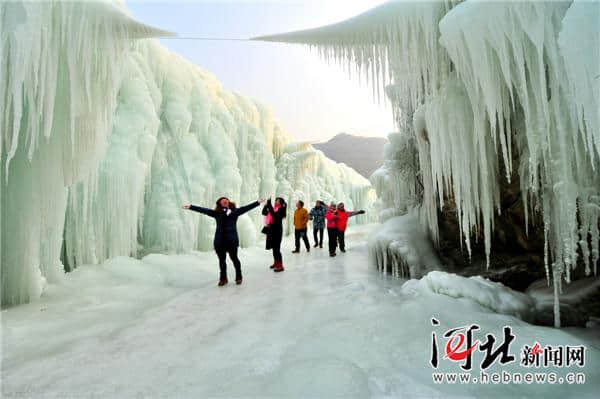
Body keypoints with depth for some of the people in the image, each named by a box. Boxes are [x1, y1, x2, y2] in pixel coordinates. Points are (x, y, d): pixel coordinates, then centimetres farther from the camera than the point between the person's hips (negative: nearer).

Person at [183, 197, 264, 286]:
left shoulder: (235, 211, 10)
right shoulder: (216, 212, 11)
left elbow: (247, 207, 7)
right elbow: (204, 210, 10)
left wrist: (258, 202, 1)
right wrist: (191, 207, 7)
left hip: (232, 240, -1)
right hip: (219, 240, 1)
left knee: (234, 258, 3)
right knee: (222, 260, 7)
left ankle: (238, 277, 20)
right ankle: (223, 278, 21)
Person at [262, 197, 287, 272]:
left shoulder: (281, 209, -10)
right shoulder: (273, 208, 10)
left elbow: (274, 215, -27)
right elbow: (264, 212, 11)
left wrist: (269, 205, -26)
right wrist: (266, 204, -1)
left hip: (277, 230, -8)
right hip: (271, 230, 8)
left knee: (276, 248, -8)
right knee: (274, 247, 16)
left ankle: (280, 266, -3)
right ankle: (276, 263, 29)